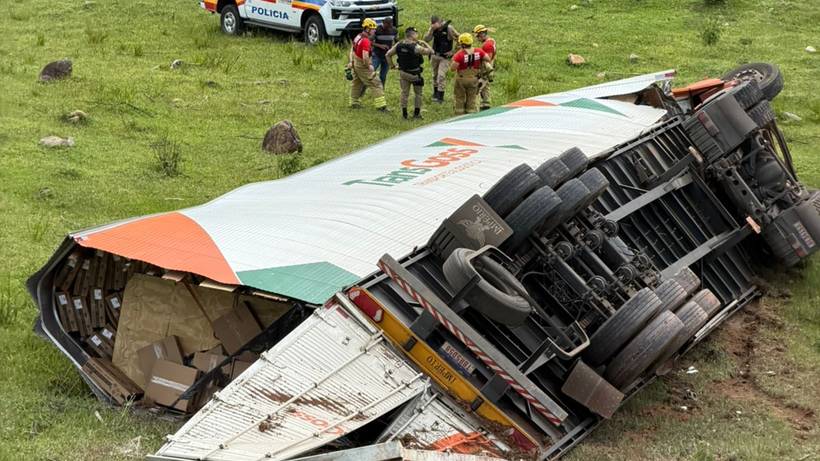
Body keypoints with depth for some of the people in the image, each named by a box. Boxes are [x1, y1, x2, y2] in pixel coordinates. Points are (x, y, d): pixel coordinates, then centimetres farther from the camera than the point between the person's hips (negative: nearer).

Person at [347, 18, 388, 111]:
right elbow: (365, 57, -33)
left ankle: (354, 103, 37)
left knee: (357, 83, 24)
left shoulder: (358, 37, 3)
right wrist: (369, 66, -18)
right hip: (362, 66, -9)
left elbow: (352, 51, 14)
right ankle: (381, 105, -5)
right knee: (376, 84, -4)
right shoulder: (365, 41, -26)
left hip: (355, 64, 9)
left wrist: (350, 62, 21)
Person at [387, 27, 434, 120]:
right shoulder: (416, 47, -22)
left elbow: (388, 54, 2)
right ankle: (416, 114, 16)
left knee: (404, 93, 14)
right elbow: (430, 52, -18)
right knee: (418, 93, 12)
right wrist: (424, 44, -2)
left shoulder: (399, 45, -4)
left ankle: (404, 113, 15)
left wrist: (392, 66, 10)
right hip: (414, 74, -5)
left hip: (403, 73, 5)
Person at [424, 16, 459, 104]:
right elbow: (426, 39, -11)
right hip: (435, 55, 5)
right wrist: (431, 30, -26)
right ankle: (435, 93, 31)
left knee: (441, 76, -10)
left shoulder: (449, 28, -19)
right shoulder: (433, 28, -4)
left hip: (445, 56, -5)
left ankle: (440, 97, -5)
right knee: (435, 75, 15)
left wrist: (453, 51, -10)